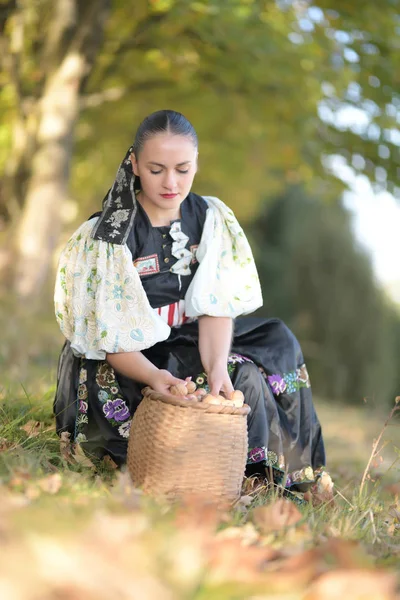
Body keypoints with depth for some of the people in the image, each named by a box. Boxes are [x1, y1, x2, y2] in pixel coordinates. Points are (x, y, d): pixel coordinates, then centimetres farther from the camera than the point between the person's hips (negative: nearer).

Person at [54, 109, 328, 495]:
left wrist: (218, 367, -31)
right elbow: (110, 336, -18)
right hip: (123, 360, -6)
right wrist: (153, 376, -38)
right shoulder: (109, 235, -16)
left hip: (190, 344, 6)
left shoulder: (212, 218, -3)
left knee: (278, 341, -9)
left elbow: (215, 307, -11)